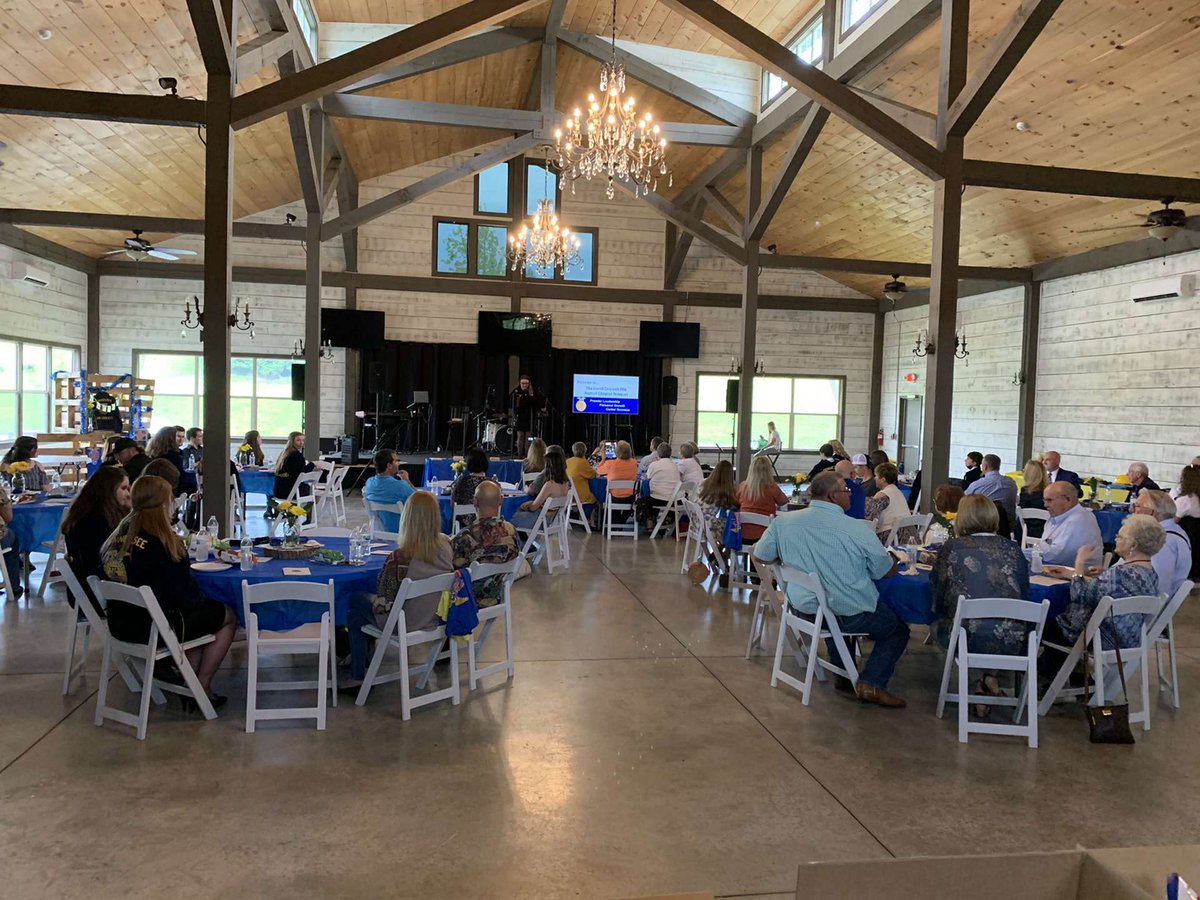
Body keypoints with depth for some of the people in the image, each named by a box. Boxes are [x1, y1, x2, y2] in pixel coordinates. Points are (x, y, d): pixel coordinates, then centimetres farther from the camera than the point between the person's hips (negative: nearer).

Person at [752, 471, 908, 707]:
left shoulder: (782, 522, -9)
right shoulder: (855, 529, -19)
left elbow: (760, 556, 5)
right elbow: (888, 571, -6)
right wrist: (890, 556, 17)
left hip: (803, 607, 5)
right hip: (851, 614, -5)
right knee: (898, 630, 19)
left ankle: (842, 674, 36)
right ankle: (871, 683, 2)